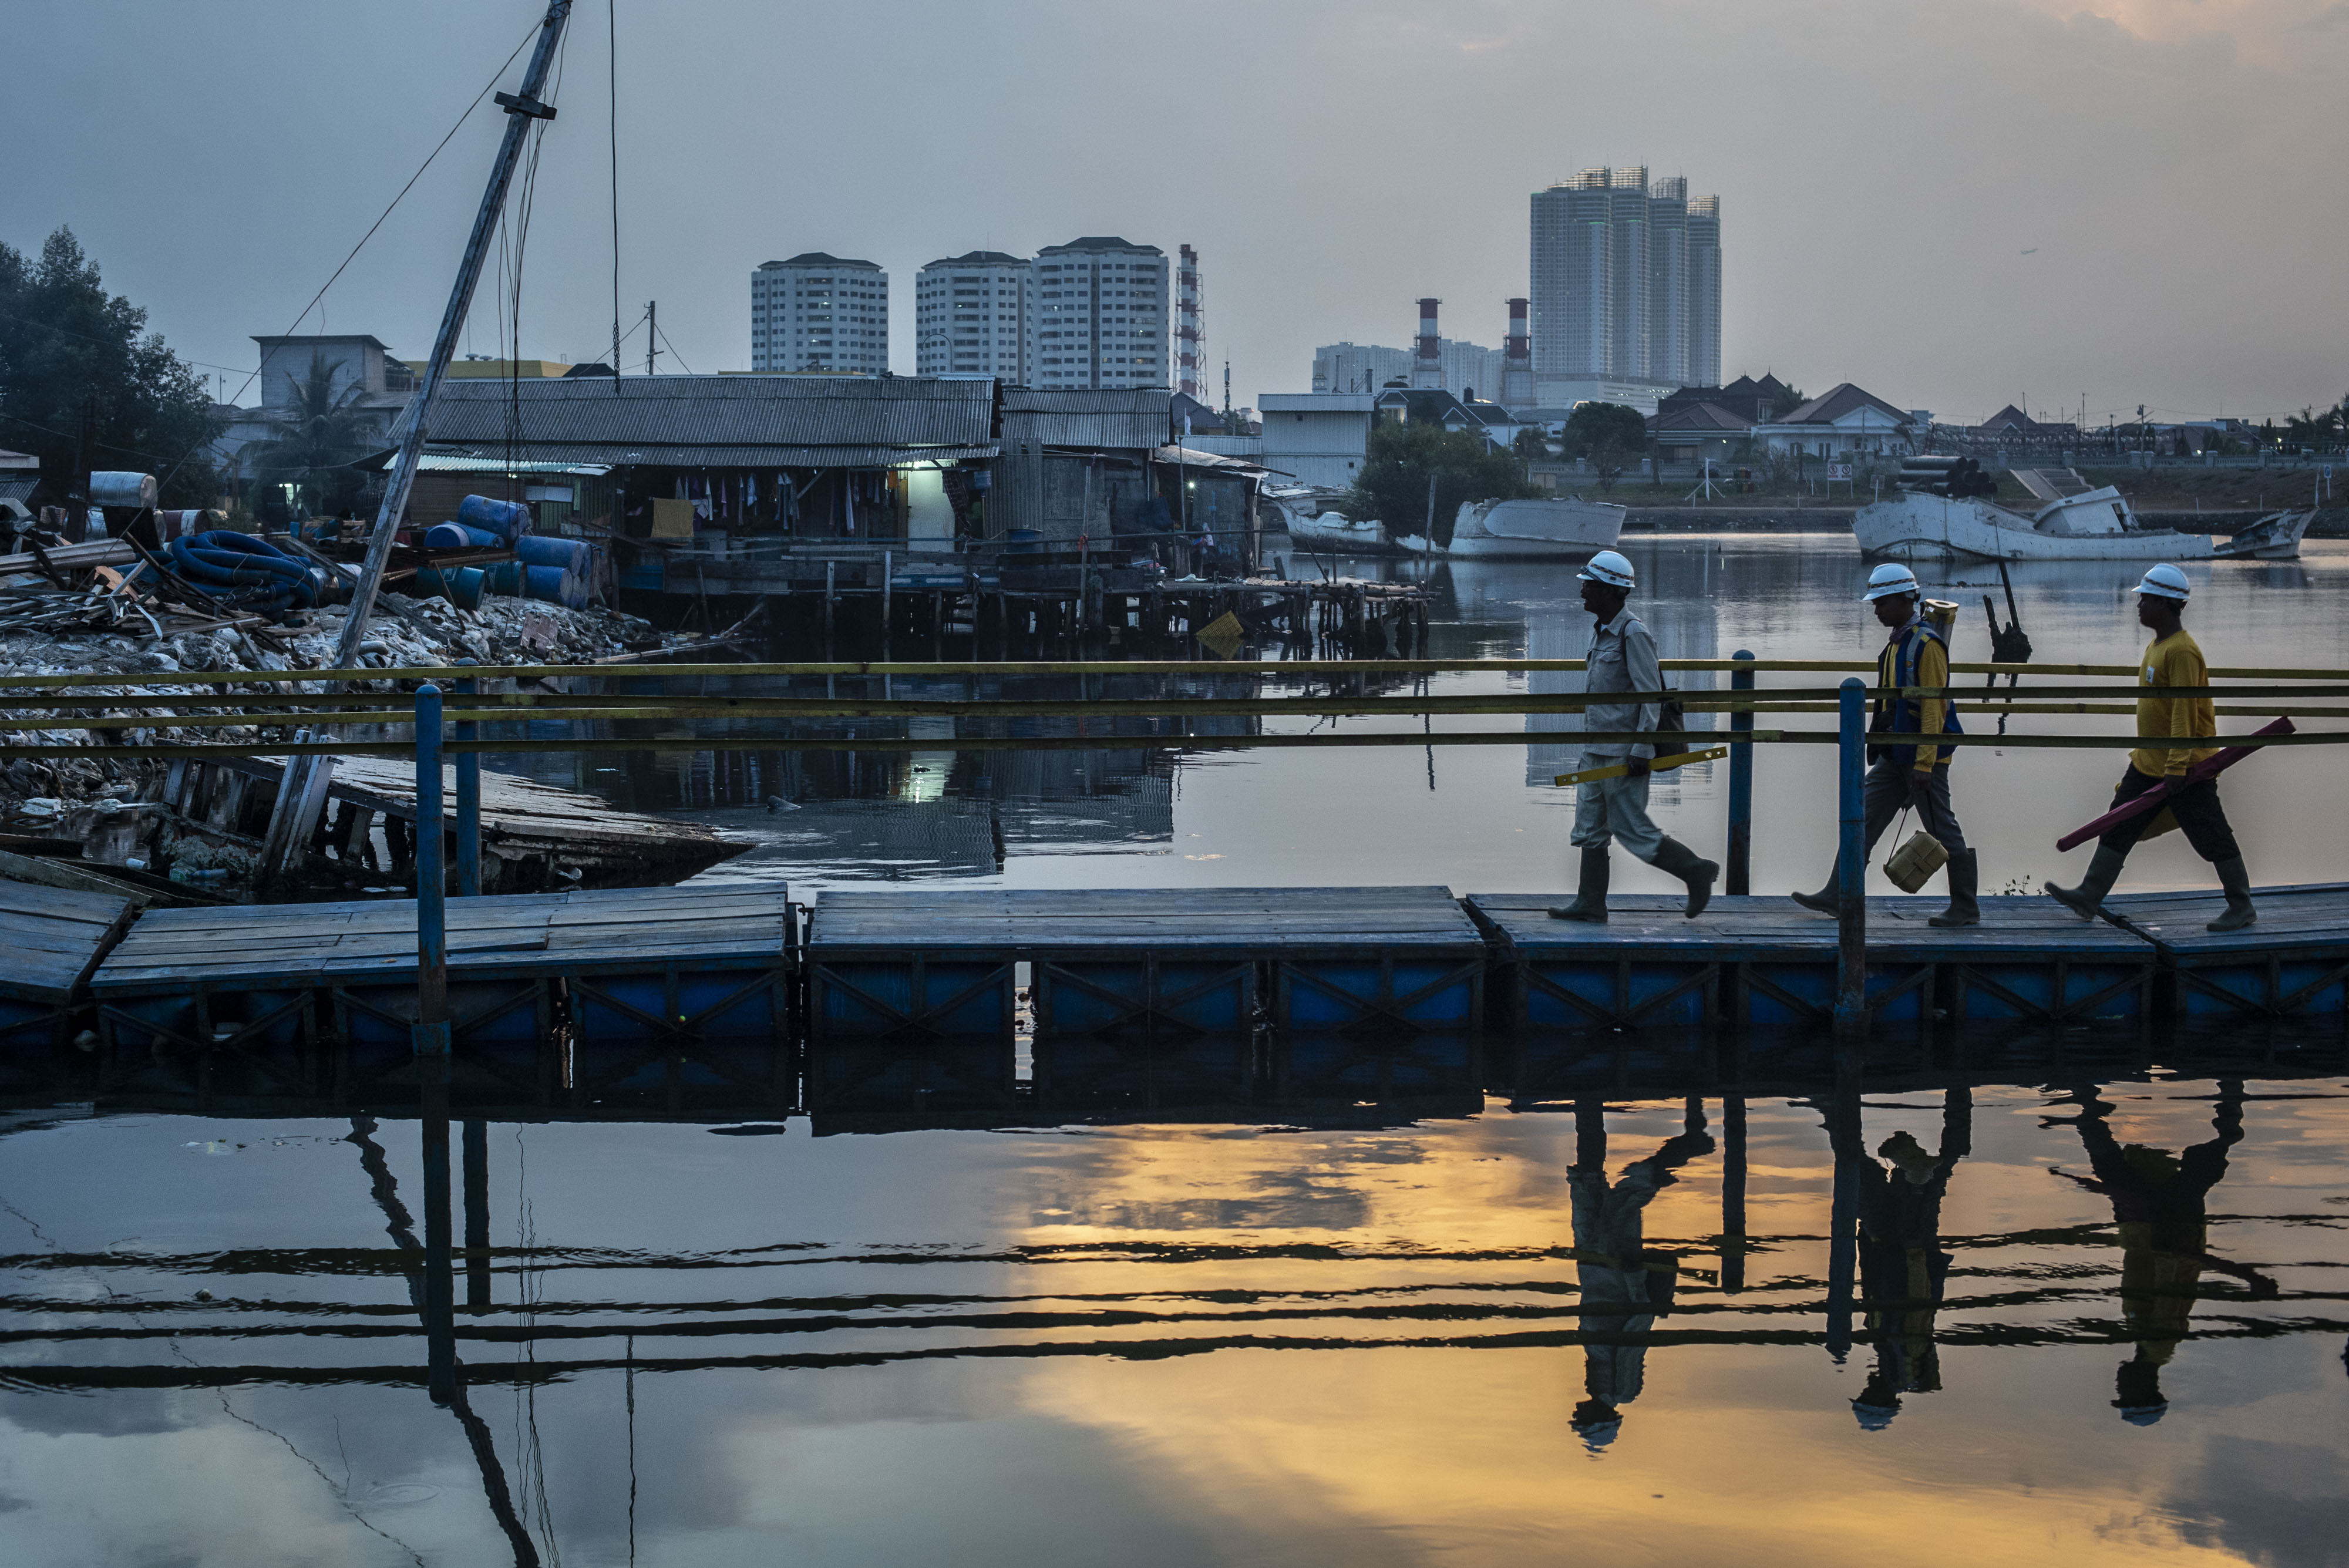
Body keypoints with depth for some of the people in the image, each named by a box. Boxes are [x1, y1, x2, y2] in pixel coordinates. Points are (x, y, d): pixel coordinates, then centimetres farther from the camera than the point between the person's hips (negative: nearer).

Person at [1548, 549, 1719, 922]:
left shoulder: (1634, 633, -16)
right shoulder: (1602, 632, 12)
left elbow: (1651, 695, -19)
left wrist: (1641, 750, -22)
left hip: (1623, 752, -9)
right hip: (1596, 750, 10)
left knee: (1632, 830, -4)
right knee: (1590, 827, 9)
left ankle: (1696, 871, 10)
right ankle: (1591, 903, 13)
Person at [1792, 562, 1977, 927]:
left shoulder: (1927, 644, -15)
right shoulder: (1897, 643, 14)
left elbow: (1934, 708, -20)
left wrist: (1924, 763, -23)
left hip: (1924, 758, -9)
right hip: (1894, 757, 9)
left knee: (1943, 830, -1)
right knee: (1864, 820, 5)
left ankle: (1965, 908, 9)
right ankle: (1837, 895, 7)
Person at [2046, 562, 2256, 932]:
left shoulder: (2182, 651, -20)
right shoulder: (2158, 645, 11)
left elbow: (2185, 712, -23)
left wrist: (2177, 766, -26)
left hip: (2187, 767, -10)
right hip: (2149, 764, 10)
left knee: (2212, 838, 1)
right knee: (2119, 828, 8)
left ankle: (2242, 907, 12)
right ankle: (2089, 898, 11)